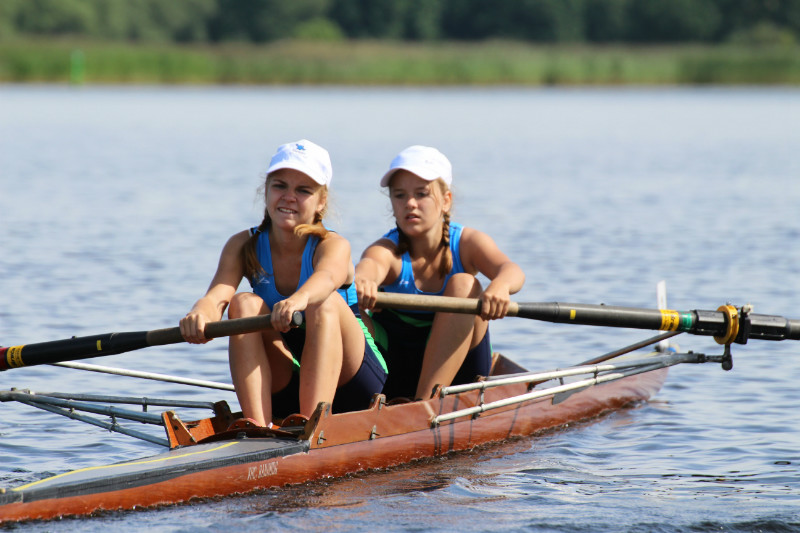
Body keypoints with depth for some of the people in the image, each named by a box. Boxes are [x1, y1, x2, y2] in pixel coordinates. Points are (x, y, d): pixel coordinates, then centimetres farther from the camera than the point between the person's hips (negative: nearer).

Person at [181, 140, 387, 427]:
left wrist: (301, 299, -63)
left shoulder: (333, 246, -13)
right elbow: (218, 294, -23)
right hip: (282, 392, 3)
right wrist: (201, 313, -49)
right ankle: (256, 425, -37)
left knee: (326, 303, -29)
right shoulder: (244, 246, -3)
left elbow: (327, 277, -39)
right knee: (245, 303, -21)